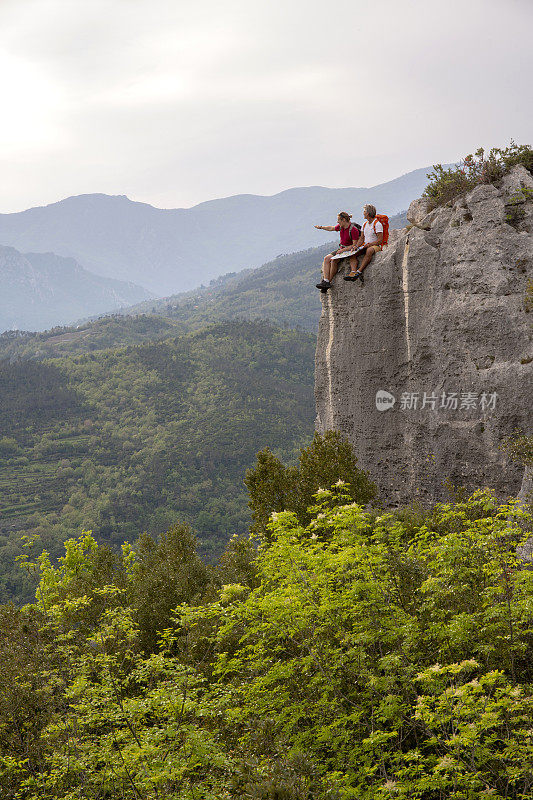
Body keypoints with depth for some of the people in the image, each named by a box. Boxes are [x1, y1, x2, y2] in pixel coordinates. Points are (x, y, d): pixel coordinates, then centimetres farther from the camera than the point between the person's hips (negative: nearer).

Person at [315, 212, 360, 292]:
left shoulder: (353, 230, -19)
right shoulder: (341, 226, 4)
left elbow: (354, 245, -19)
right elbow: (332, 228, 25)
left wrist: (342, 250, -22)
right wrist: (321, 227, 22)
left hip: (349, 250, -8)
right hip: (342, 249, 8)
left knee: (334, 260, -28)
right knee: (327, 259, -11)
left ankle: (328, 281, -20)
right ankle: (325, 281, -20)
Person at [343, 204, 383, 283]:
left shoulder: (377, 224, -8)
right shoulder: (365, 224, 16)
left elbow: (380, 240, -14)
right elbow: (362, 239, 16)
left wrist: (369, 244, -23)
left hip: (376, 246, -7)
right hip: (366, 246, 7)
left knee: (369, 251, -41)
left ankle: (359, 271, -48)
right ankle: (353, 272, -39)